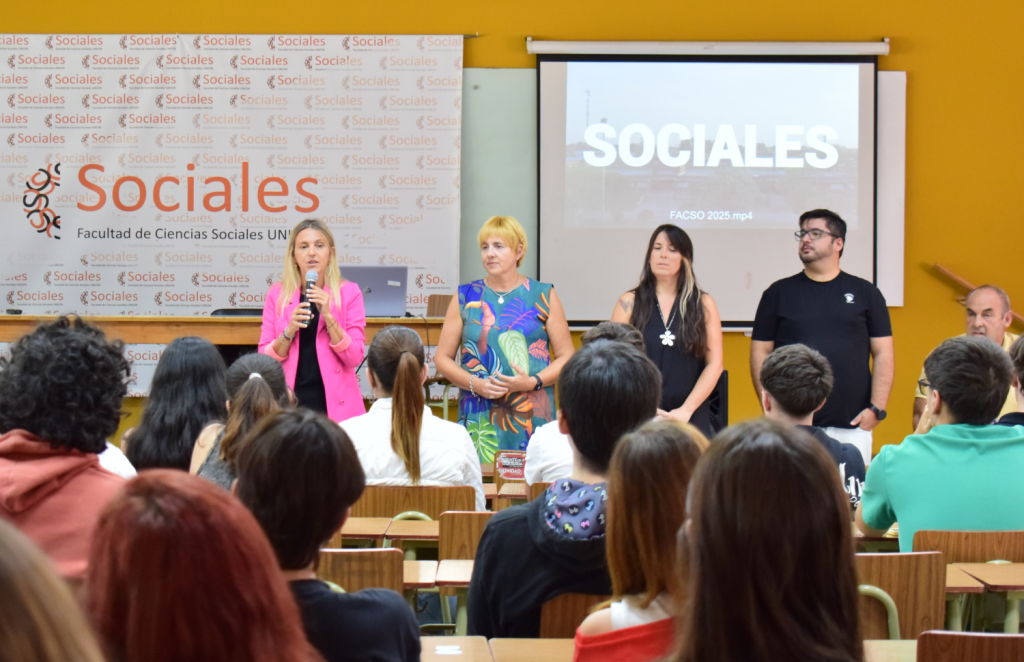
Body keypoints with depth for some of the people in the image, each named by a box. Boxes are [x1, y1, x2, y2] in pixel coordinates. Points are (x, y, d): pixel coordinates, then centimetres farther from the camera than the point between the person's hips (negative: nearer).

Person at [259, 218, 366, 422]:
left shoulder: (349, 292, 2)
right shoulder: (277, 294, 5)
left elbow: (355, 358, -5)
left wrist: (328, 316, -14)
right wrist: (289, 331, -13)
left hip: (335, 404, -1)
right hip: (291, 403, 1)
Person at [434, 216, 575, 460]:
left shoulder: (543, 296, 7)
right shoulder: (466, 297, 10)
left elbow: (566, 357, 6)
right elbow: (442, 358, 10)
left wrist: (533, 382, -10)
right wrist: (475, 384, -6)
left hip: (531, 418, -1)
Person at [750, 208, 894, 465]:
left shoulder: (865, 293, 9)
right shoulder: (779, 293, 9)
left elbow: (883, 355, 9)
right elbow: (760, 354, 8)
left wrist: (877, 409, -1)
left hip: (852, 426, 0)